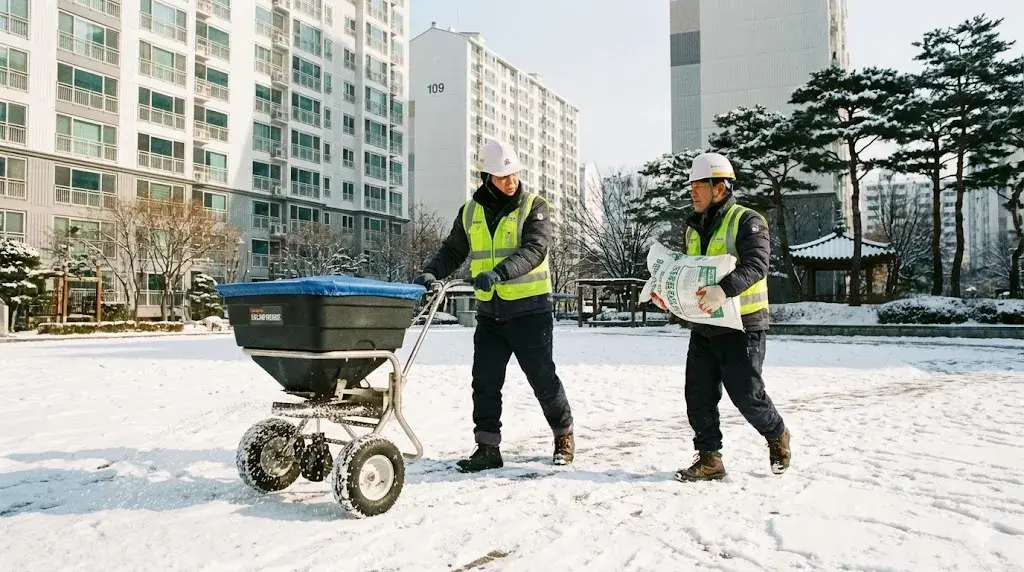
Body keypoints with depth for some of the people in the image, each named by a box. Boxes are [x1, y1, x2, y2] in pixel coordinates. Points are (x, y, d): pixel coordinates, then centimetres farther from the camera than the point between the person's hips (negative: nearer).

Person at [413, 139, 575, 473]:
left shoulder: (533, 207, -5)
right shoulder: (470, 212, 8)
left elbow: (534, 250, -20)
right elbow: (453, 251, 13)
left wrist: (499, 273, -36)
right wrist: (432, 273, -8)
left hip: (530, 309, -4)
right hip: (489, 311, 4)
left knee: (542, 377, 4)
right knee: (485, 381, 2)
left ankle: (564, 436, 25)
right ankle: (487, 447, 13)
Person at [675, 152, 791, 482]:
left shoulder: (746, 221, -10)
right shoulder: (694, 227, 14)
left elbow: (756, 265, -26)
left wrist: (724, 290, -42)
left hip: (741, 325, -7)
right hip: (703, 327, 7)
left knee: (746, 394, -1)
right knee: (699, 395, 4)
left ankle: (777, 437, 28)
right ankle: (709, 459, 14)